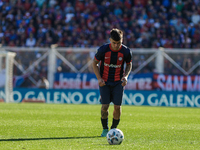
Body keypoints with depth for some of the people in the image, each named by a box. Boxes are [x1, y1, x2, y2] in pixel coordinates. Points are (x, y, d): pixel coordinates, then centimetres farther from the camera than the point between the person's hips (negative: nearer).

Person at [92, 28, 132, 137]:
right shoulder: (103, 49, -14)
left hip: (118, 83, 1)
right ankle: (105, 129, 13)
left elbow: (129, 64, 9)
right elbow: (95, 63, 1)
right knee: (105, 106, -9)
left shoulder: (126, 51, -11)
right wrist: (99, 78, -8)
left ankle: (114, 129, 15)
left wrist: (125, 76, -8)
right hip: (104, 82, -1)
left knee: (117, 107, -7)